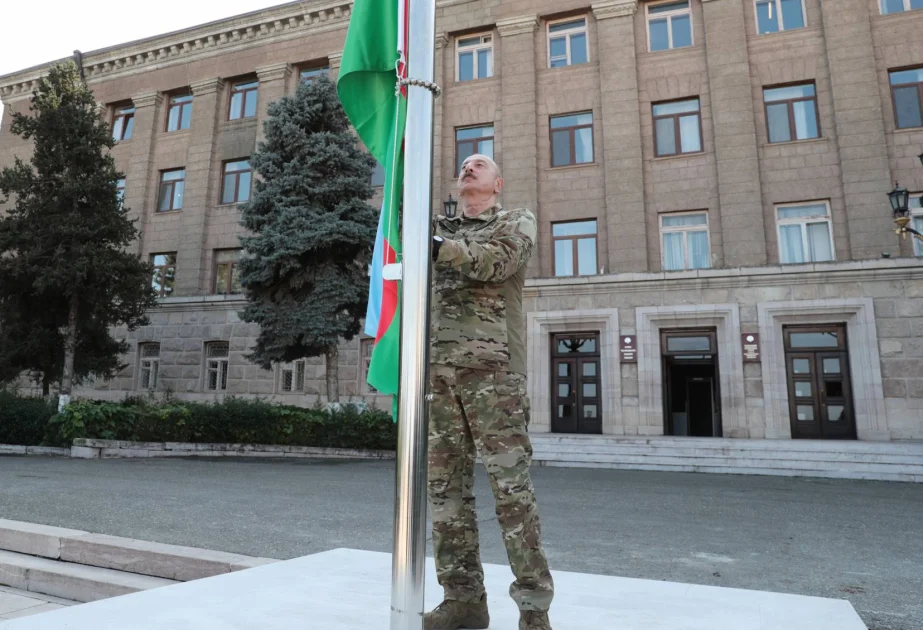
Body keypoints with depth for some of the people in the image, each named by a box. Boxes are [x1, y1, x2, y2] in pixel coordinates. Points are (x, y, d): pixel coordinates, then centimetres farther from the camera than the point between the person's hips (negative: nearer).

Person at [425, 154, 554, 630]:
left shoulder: (517, 220, 12)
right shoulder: (438, 228, 25)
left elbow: (494, 261, -7)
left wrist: (437, 245, -15)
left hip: (491, 365, -4)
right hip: (437, 366, 4)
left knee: (511, 485, -4)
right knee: (445, 485, 5)